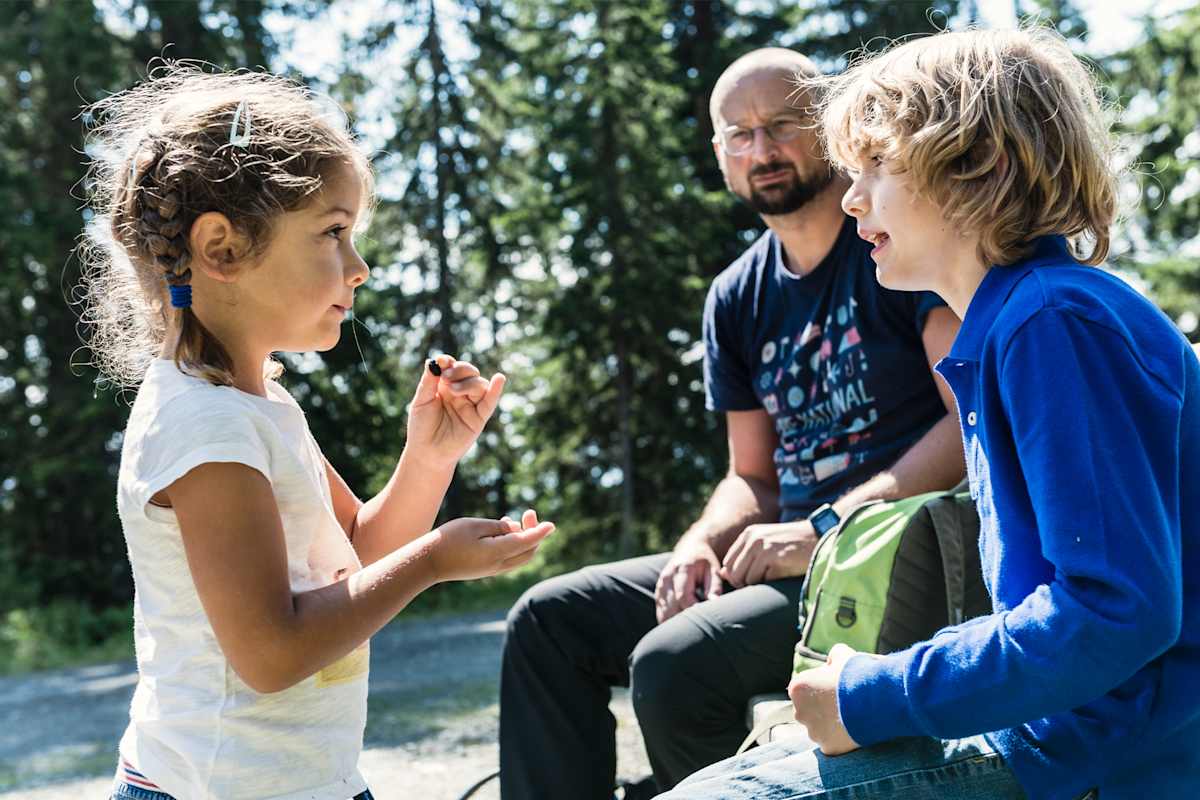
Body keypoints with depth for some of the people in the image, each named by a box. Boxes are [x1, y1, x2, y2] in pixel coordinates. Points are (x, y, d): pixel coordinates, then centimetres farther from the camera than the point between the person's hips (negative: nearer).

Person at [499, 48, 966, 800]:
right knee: (550, 619, 1)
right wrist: (704, 543, -6)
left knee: (674, 661, -28)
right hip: (792, 553, 8)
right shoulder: (737, 299, 12)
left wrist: (824, 527, -22)